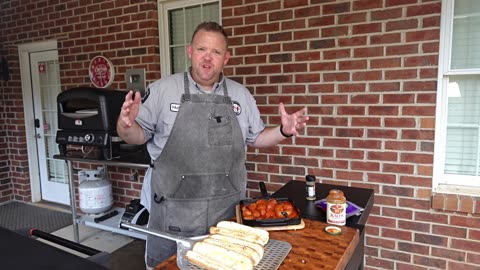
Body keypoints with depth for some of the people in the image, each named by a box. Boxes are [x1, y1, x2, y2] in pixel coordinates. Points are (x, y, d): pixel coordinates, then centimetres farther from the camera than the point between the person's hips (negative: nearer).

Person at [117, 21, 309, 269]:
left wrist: (283, 131, -5)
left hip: (228, 210, 3)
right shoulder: (162, 89, -3)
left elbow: (256, 138, 12)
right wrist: (127, 125, -23)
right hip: (173, 210, -2)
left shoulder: (241, 95, 5)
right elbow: (139, 135, -1)